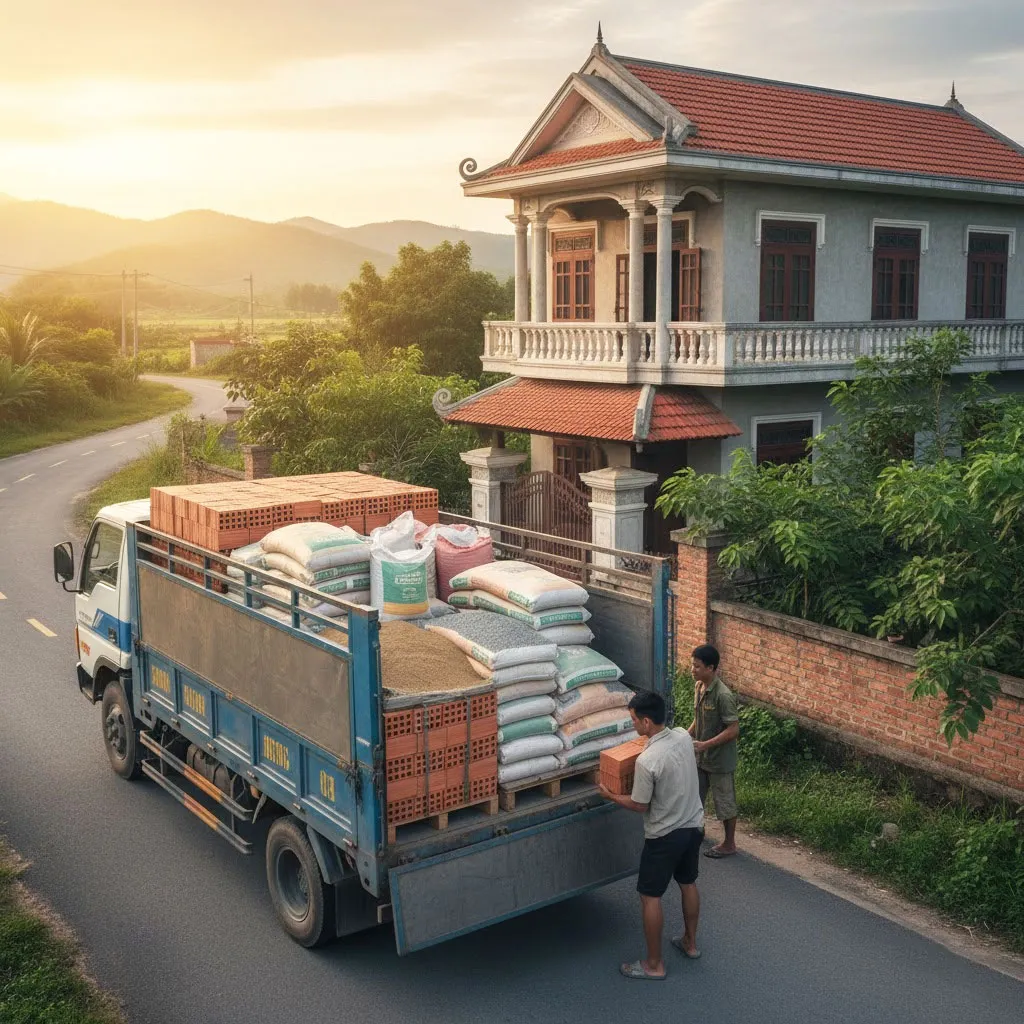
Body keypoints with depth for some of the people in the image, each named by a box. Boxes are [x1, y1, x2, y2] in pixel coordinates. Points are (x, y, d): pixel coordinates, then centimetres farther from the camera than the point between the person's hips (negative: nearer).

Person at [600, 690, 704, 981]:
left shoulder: (647, 761, -29)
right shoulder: (683, 736, -8)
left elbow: (640, 806, -16)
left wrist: (611, 796, -1)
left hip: (665, 836, -8)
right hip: (694, 826, 8)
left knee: (650, 896, 7)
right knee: (688, 884, 25)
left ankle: (654, 965, 16)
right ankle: (690, 943, 43)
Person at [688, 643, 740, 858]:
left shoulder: (723, 695, -28)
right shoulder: (698, 686, -2)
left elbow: (733, 729, -24)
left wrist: (705, 744, -26)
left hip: (720, 759, -8)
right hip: (700, 756, 8)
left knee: (724, 801, 10)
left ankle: (729, 844, 26)